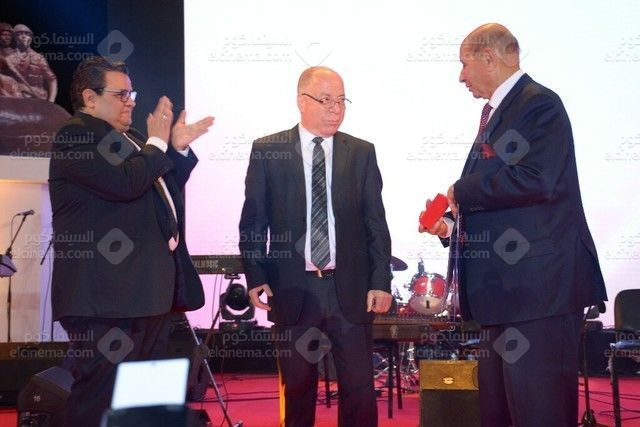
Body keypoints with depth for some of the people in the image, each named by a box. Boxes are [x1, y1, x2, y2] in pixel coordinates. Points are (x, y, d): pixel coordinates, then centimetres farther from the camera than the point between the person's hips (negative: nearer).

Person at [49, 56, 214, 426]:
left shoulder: (130, 139, 20)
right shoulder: (76, 136, -11)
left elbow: (165, 187, 28)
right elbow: (126, 182, -25)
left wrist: (179, 148, 12)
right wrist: (157, 143, -9)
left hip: (150, 288, 10)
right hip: (107, 296, -10)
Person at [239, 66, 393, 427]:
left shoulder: (362, 152, 6)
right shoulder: (267, 151, 2)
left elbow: (376, 223, 5)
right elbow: (252, 221, 4)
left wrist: (381, 281, -2)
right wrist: (255, 276, -4)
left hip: (350, 288, 1)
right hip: (293, 289, -1)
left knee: (359, 386, 3)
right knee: (297, 387, 9)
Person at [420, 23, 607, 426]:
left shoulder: (539, 104, -11)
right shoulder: (497, 112, 19)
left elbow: (536, 180, -26)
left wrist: (462, 192, -14)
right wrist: (452, 223, 12)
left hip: (538, 283, -10)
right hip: (505, 287, 11)